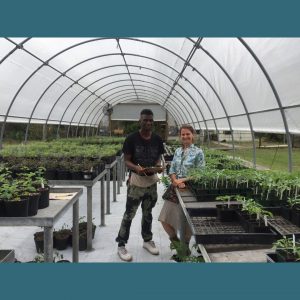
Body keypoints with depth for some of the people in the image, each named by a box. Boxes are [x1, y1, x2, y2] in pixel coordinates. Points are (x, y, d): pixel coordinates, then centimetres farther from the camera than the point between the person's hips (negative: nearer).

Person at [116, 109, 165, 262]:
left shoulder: (157, 139, 0)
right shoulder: (131, 139, -12)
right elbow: (126, 160, -9)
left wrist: (158, 166, -12)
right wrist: (136, 168, -28)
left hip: (152, 181, 4)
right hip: (136, 181, -4)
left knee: (148, 213, 18)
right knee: (129, 214, 1)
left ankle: (147, 240, 34)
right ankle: (121, 245, 13)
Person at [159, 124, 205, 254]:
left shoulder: (198, 152, -7)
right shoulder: (177, 151, 8)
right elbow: (171, 169, 8)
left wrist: (184, 180, -16)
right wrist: (175, 181, -11)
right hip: (175, 188, 5)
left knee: (186, 220, 7)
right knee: (165, 219, 7)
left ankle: (185, 245, 29)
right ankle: (175, 240, 30)